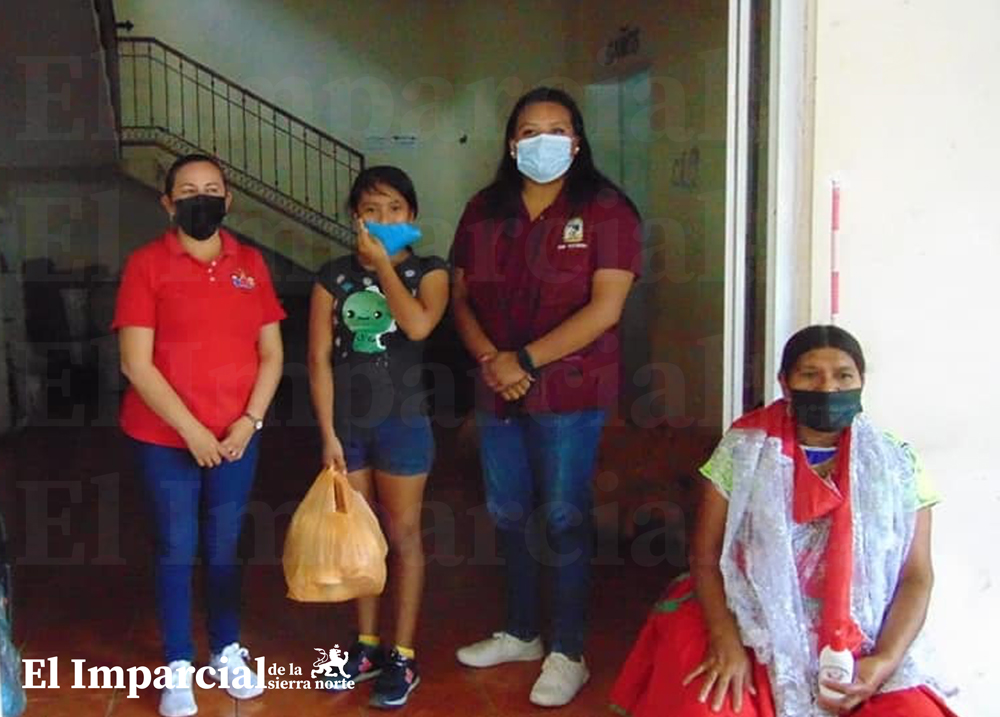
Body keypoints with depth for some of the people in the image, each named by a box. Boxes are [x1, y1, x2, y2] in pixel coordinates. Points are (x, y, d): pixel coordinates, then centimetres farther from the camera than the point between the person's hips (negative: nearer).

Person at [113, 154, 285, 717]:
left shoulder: (251, 263, 4)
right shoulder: (146, 264, -7)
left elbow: (271, 353, 5)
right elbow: (137, 364, -12)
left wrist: (249, 421, -7)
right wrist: (191, 430, -15)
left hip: (236, 437, 3)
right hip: (165, 439, -3)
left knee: (225, 548, 13)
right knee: (177, 552, 6)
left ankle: (228, 650, 30)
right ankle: (178, 667, 19)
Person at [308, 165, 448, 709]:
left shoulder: (428, 272, -2)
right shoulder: (334, 277, 1)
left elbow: (418, 325, -24)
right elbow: (319, 360, -2)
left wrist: (384, 264, -16)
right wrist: (329, 434, -7)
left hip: (401, 422, -2)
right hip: (346, 422, 2)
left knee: (403, 535, 6)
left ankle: (403, 656, 16)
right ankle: (367, 645, 26)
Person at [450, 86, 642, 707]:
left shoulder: (605, 210, -8)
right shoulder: (484, 211, 7)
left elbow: (604, 308, -16)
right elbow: (461, 297, 8)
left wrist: (526, 361, -17)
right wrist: (490, 359, -10)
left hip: (570, 392, -5)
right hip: (497, 391, 5)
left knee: (564, 519, 2)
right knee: (509, 514, 15)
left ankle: (569, 654, 16)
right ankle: (521, 632, 33)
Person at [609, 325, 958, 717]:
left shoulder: (895, 467, 1)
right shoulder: (743, 452, -1)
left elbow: (917, 577, 1)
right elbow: (706, 557, -2)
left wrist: (885, 662, -13)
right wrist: (726, 642, -16)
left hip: (858, 650, 1)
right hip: (753, 632, -1)